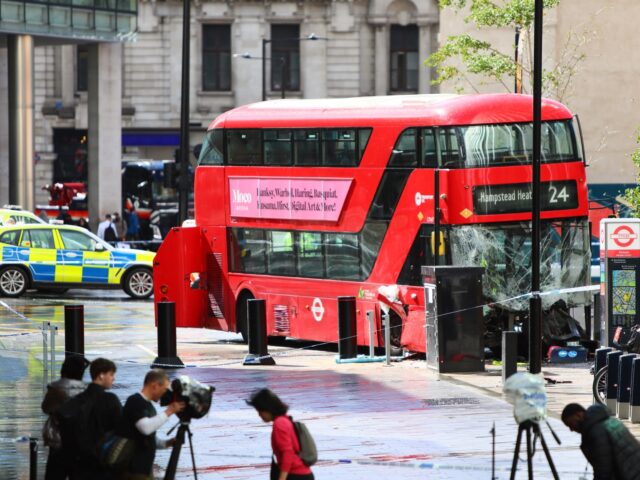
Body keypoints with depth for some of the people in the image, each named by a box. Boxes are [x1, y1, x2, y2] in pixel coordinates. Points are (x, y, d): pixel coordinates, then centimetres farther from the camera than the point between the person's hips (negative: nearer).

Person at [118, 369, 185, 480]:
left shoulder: (148, 405, 17)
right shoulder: (135, 402, -11)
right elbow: (145, 428, -27)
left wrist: (166, 443, 6)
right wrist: (168, 412, -20)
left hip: (145, 467, 10)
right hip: (134, 469, -10)